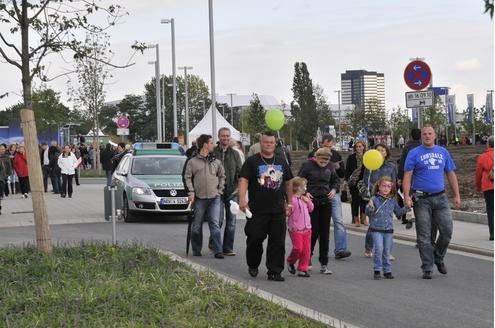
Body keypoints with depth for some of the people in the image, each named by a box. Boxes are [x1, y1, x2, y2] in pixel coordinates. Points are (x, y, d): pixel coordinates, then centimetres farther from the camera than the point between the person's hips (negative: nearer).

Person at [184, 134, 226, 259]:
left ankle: (218, 251, -8)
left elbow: (222, 176, 22)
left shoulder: (216, 161, 13)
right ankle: (196, 250, 17)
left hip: (214, 197, 2)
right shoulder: (192, 161, 3)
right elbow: (187, 177, 3)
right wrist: (191, 192, -6)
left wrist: (220, 190, 10)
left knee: (215, 224, -5)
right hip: (199, 198, -2)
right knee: (197, 225, 4)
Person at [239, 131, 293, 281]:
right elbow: (243, 180, -8)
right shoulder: (252, 161, 1)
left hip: (278, 211, 3)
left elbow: (288, 183, 22)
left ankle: (275, 272, 4)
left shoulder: (281, 162, 15)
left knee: (278, 241, 0)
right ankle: (253, 266, 25)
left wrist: (289, 202, 18)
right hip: (257, 211, -3)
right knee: (255, 239, 1)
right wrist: (242, 200, -21)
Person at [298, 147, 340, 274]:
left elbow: (335, 180, 19)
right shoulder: (307, 165, -7)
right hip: (312, 201, -4)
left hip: (326, 201, 4)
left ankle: (324, 264, 9)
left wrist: (334, 190, 0)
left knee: (325, 233, 4)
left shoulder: (330, 166, 5)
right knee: (313, 231, -4)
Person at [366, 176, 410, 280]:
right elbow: (368, 213, -9)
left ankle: (387, 270, 20)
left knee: (387, 251, 9)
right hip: (376, 229, -4)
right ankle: (377, 270, -4)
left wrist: (406, 208, 3)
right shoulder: (374, 199, -7)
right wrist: (370, 207, -30)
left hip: (389, 230, 4)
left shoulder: (392, 200, 7)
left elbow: (398, 212, 17)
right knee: (379, 248, -15)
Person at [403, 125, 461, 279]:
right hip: (421, 199, -3)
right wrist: (407, 197, -16)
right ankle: (427, 268, 6)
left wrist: (457, 195, 11)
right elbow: (407, 176, -5)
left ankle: (438, 258, 24)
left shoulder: (443, 152, 12)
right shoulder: (414, 153, 0)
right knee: (424, 235, -1)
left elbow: (451, 174, 17)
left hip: (440, 197, 3)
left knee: (447, 231, 0)